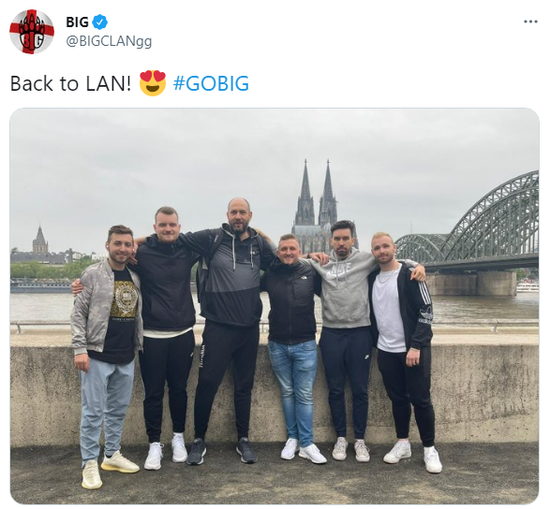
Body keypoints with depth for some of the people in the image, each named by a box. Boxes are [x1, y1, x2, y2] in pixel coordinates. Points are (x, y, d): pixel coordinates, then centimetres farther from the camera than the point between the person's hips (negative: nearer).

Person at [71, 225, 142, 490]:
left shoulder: (135, 278, 11)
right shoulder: (92, 274, -6)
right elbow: (78, 313, -8)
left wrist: (138, 346, 12)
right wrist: (80, 349, -14)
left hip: (126, 357, 6)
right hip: (97, 355, -6)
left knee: (118, 408, 14)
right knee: (94, 411, 0)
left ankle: (112, 455, 27)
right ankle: (90, 463, 11)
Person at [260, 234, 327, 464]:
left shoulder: (311, 272, -3)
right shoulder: (269, 274, -1)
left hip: (305, 344, -1)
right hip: (277, 345, 2)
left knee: (304, 395, 4)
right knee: (287, 393, 14)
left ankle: (307, 444, 12)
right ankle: (292, 438, 27)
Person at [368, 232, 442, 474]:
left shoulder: (410, 274, -11)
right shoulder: (372, 279, 6)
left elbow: (426, 311, -13)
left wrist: (416, 346, -18)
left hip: (413, 349, -5)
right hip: (386, 351, 5)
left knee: (420, 399, 1)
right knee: (397, 399, 13)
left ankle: (429, 449, 16)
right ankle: (402, 443, 27)